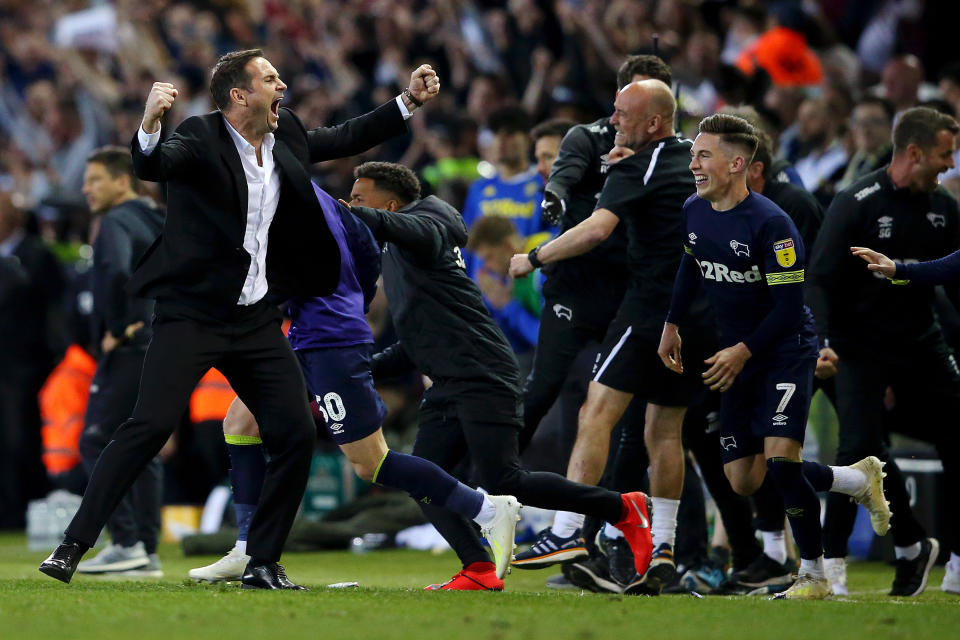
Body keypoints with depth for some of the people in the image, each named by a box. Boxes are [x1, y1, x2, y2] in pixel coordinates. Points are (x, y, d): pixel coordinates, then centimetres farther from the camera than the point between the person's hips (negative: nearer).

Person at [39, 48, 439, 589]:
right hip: (193, 315, -6)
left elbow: (346, 139, 26)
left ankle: (263, 565, 11)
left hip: (256, 318, 7)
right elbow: (154, 165, -30)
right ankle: (73, 547, -13)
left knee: (297, 435, -1)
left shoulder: (285, 135, 9)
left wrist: (409, 101, 20)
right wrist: (150, 126, -50)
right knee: (151, 425, -18)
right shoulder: (201, 138, -11)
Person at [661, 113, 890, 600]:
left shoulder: (771, 223, -23)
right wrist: (672, 325, 19)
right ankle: (860, 480, 24)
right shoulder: (693, 212, -1)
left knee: (780, 460, -21)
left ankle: (813, 575, -4)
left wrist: (743, 351, -22)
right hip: (738, 359, 8)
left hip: (787, 351, -8)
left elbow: (789, 306, -20)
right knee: (745, 481, 4)